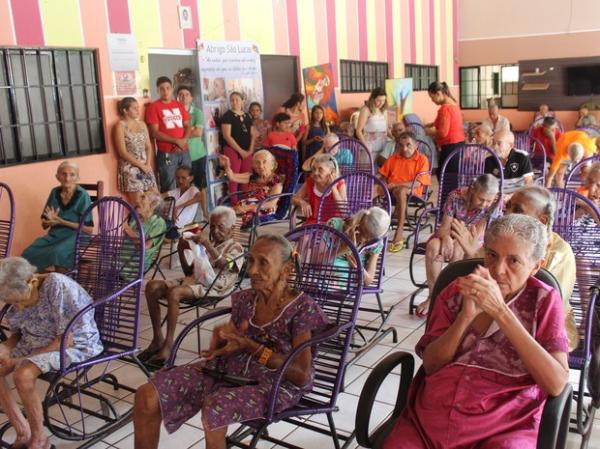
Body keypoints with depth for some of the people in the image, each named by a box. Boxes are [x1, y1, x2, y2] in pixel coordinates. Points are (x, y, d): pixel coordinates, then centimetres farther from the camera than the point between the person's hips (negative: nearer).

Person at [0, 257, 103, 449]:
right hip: (34, 341, 8)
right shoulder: (20, 292, -4)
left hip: (75, 344, -8)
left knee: (23, 375, -29)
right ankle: (23, 432, 1)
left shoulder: (57, 285, -26)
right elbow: (18, 332, 9)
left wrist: (23, 359, -22)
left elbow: (66, 340, -23)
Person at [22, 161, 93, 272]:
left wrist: (61, 221, -15)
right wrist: (50, 220, -10)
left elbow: (89, 229, -11)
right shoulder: (55, 192, 8)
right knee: (29, 253, -23)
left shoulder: (82, 196, -8)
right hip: (54, 234, 5)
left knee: (56, 253, -36)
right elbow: (44, 225, 15)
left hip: (74, 236, -5)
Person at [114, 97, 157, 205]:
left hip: (146, 168, 6)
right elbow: (123, 152, -12)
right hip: (131, 169, -6)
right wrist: (141, 165, -13)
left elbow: (149, 146, 11)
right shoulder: (120, 126, -6)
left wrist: (148, 164, -5)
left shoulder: (142, 124, 13)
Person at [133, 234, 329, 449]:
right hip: (228, 368, 6)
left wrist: (251, 347, -19)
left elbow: (302, 376, -16)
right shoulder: (245, 299, 5)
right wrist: (221, 340, -11)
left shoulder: (302, 309, -12)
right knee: (147, 396, -11)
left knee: (214, 409, -36)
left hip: (274, 383, -6)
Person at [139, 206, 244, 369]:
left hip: (211, 287, -7)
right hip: (192, 280, 7)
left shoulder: (235, 247, 6)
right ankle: (157, 339, -10)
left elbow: (224, 264, -17)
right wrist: (181, 252, 5)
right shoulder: (206, 244, 26)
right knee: (152, 286, -15)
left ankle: (168, 345, -27)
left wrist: (207, 244, -26)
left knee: (174, 293, -34)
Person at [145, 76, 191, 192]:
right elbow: (154, 133, -9)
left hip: (184, 152, 5)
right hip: (166, 153, -5)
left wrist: (184, 140, -7)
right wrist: (176, 141, -15)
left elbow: (187, 126, 13)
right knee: (169, 189, -3)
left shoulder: (179, 105, 14)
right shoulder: (153, 107, -3)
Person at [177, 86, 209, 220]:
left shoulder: (197, 112, 1)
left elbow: (199, 132, -11)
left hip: (197, 154, 1)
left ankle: (205, 213, 21)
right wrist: (189, 129, -12)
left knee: (201, 185, 11)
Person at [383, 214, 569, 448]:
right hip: (431, 416, 2)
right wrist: (466, 315, -12)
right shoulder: (457, 291, 9)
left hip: (503, 426, -2)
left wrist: (500, 311, -16)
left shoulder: (544, 300, 3)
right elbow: (431, 365, 3)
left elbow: (556, 384, -10)